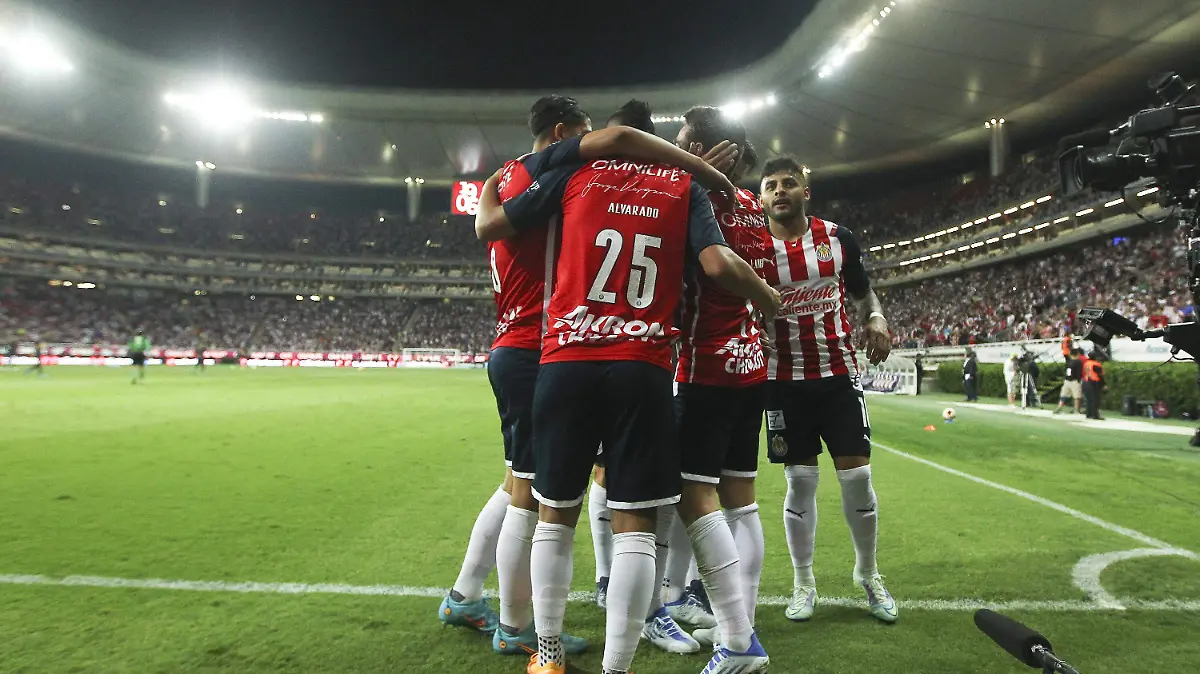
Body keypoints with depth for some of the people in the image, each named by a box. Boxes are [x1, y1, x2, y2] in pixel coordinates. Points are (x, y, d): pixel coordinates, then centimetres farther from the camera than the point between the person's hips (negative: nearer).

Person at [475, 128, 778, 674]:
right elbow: (719, 264, -4)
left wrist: (488, 188, 34)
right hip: (643, 370, 0)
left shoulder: (579, 171, 10)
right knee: (636, 522, 3)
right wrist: (773, 303, 14)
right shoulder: (685, 185, 11)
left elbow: (488, 226, 12)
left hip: (567, 365, 1)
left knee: (556, 512, 15)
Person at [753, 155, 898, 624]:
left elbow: (861, 291, 14)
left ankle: (867, 574, 26)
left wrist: (877, 320, -6)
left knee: (857, 475, 2)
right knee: (800, 481, 3)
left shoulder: (838, 238, 2)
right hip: (783, 380, -1)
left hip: (838, 373, 1)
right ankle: (803, 582, 21)